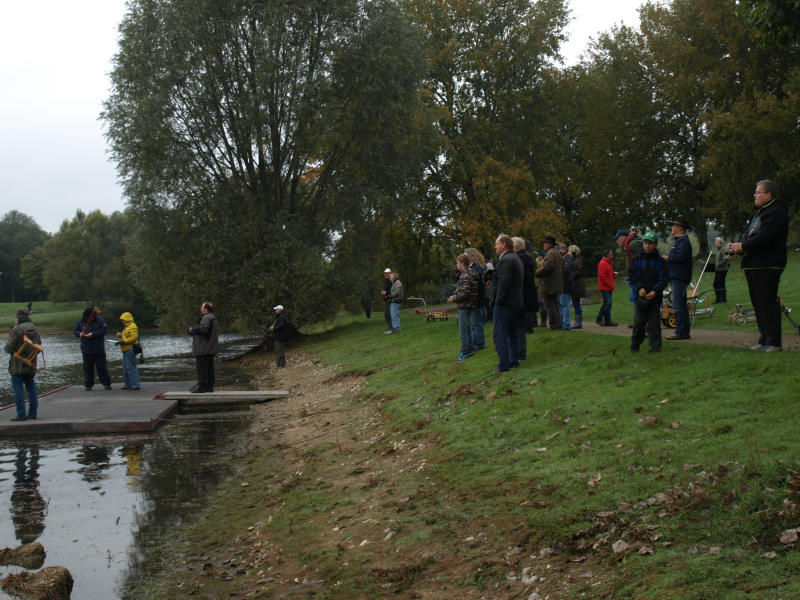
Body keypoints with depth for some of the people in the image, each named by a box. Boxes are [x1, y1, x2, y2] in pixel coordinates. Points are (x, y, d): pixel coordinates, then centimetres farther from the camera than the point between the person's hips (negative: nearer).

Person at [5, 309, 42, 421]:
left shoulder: (16, 330, -14)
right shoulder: (33, 329, 8)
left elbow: (9, 348, -15)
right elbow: (39, 345, 9)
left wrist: (7, 345, 6)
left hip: (18, 365, -7)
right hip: (31, 364, 7)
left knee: (18, 388, -4)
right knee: (31, 387, 12)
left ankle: (21, 414, -8)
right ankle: (33, 413, 14)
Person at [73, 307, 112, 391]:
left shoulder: (99, 320, -7)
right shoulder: (81, 321, 3)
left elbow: (104, 330, -12)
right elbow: (75, 330, 11)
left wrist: (93, 334, -20)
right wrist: (80, 334, -11)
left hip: (99, 349, -2)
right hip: (86, 349, 2)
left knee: (102, 367, 2)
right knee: (88, 368, 6)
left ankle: (106, 384, 11)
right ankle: (88, 385, 14)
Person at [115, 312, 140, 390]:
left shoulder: (133, 327, -12)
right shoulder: (127, 327, 22)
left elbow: (134, 337, -23)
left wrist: (124, 341, -24)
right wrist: (120, 335, 12)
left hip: (130, 349, -11)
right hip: (126, 350, 11)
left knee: (131, 367, -13)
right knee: (126, 367, 14)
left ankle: (135, 384, -12)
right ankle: (128, 384, 20)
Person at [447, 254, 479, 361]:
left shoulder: (465, 276, -19)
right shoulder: (471, 273, 13)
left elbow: (465, 293, -24)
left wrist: (454, 298, -11)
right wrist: (456, 295, 15)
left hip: (465, 306, -10)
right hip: (471, 305, 10)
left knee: (463, 331, -4)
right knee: (469, 328, 17)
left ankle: (465, 352, -1)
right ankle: (470, 349, 25)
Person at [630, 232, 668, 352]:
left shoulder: (660, 261, 2)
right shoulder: (637, 259, 5)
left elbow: (663, 280, 1)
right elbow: (633, 276, 4)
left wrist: (655, 291, -15)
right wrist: (640, 288, -11)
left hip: (655, 296, 0)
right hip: (640, 296, 1)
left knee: (654, 322, 0)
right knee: (638, 322, -1)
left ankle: (655, 346, 7)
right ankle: (635, 346, 10)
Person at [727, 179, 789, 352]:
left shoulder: (777, 212, -9)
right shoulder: (759, 212, 22)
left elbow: (765, 237, -20)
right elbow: (750, 235, 22)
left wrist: (743, 246, -16)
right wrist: (738, 246, 1)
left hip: (767, 266, -10)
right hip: (754, 265, 10)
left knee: (768, 302, -11)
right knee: (758, 303, 11)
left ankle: (773, 342, -9)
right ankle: (764, 340, 17)